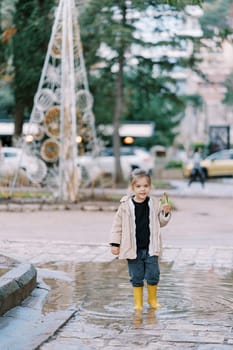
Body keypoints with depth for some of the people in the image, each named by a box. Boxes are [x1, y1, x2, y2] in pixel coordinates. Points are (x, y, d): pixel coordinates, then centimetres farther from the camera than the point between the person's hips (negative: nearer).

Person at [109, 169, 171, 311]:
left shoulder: (155, 204, -2)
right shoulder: (126, 205, -7)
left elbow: (161, 222, 11)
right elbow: (117, 225, -1)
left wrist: (166, 213, -8)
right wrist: (115, 243, -2)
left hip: (150, 248, 1)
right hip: (133, 249, -1)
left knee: (153, 275, 4)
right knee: (136, 277, 7)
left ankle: (152, 299, 27)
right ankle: (138, 302, 22)